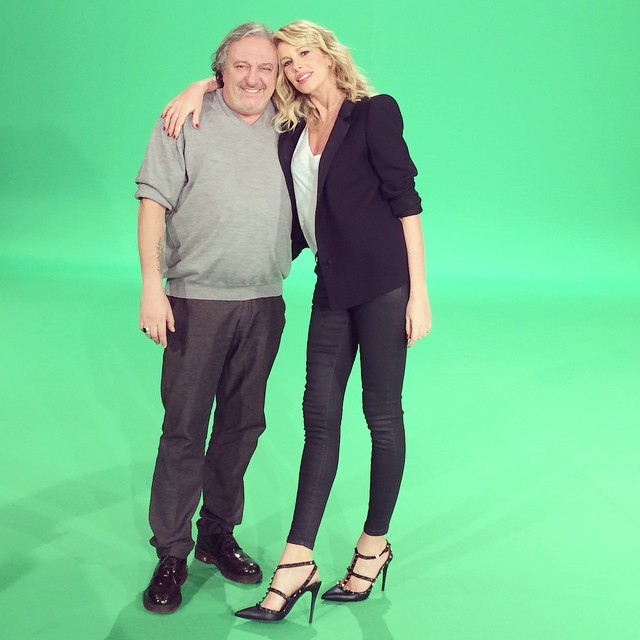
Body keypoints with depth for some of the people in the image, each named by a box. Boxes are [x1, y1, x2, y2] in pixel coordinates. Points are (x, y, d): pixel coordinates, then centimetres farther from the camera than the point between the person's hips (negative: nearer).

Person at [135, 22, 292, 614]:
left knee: (242, 423, 11)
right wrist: (152, 286, -13)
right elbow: (154, 203, -5)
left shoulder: (283, 127, 11)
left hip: (264, 303, 4)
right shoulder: (188, 123, -1)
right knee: (184, 428, -1)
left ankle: (218, 535, 27)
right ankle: (171, 555, 10)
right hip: (197, 299, -4)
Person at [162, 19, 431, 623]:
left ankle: (374, 544, 18)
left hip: (384, 283, -5)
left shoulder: (375, 111, -3)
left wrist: (418, 293, -12)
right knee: (320, 415, 1)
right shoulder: (293, 130, 12)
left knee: (382, 414, 4)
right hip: (333, 289, 5)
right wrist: (200, 87, 5)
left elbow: (405, 200, -7)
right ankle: (298, 561, 3)